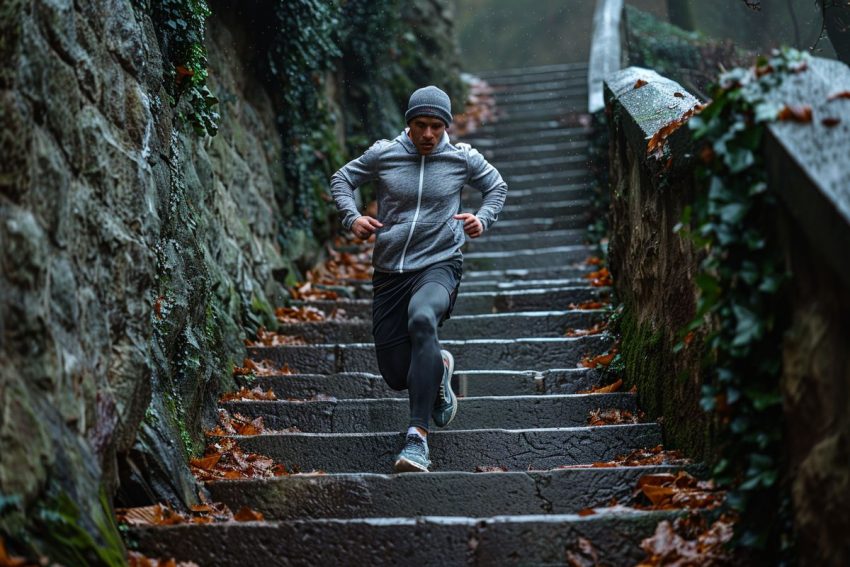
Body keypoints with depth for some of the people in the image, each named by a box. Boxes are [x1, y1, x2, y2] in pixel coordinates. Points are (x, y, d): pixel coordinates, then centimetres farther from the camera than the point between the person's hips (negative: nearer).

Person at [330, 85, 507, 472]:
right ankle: (439, 369, 43)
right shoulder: (383, 154, 1)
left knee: (422, 319, -39)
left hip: (439, 266, -3)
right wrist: (352, 218, -5)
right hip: (389, 272, 3)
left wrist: (483, 219, -1)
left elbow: (496, 186, 19)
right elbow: (341, 180, 14)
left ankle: (418, 436, -39)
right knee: (396, 376, 3)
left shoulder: (462, 158, 1)